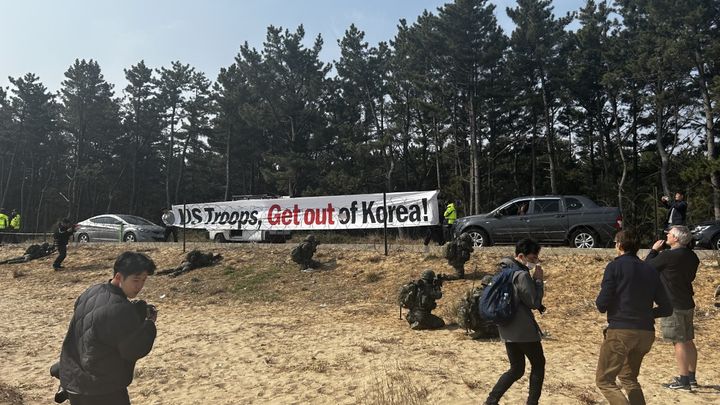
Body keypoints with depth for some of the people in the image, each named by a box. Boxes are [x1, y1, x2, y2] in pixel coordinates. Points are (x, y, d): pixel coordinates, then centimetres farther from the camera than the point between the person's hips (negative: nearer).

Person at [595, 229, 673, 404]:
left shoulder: (615, 266, -7)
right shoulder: (650, 270, 9)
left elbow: (602, 305, -12)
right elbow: (666, 309, 9)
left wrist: (599, 302, 10)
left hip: (620, 331, -6)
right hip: (646, 333, 6)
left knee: (604, 380, 3)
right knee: (628, 378, 25)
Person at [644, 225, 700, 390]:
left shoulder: (667, 256, -20)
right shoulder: (692, 257, 6)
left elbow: (647, 266, -7)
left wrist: (654, 250, 6)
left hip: (673, 305, -8)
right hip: (687, 303, 8)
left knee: (679, 342, -3)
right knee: (688, 341, 15)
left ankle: (683, 380, 2)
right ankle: (691, 377, 24)